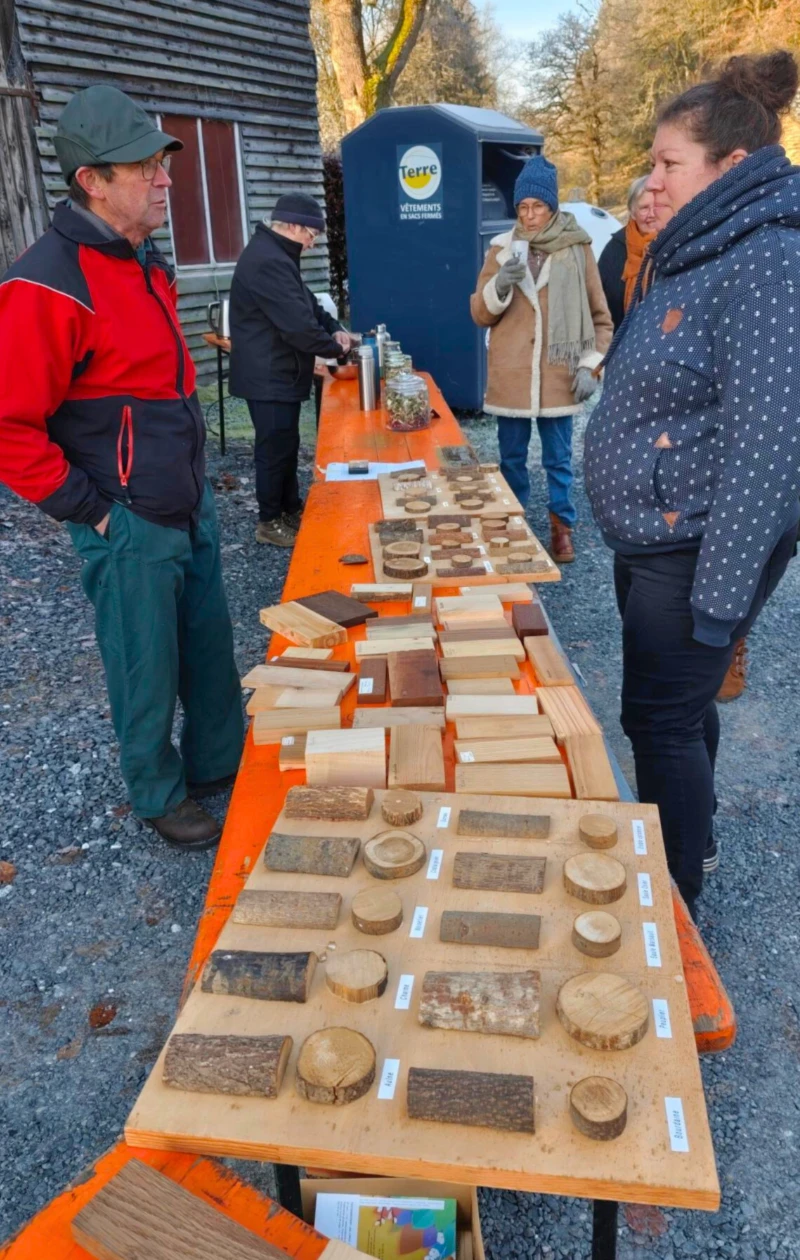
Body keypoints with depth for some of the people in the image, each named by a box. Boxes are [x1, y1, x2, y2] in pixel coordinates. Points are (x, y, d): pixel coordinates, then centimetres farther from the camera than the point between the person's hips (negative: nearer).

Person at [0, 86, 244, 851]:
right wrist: (91, 509, -16)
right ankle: (160, 798, 30)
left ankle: (220, 763, 40)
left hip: (189, 504, 8)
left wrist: (192, 479, 17)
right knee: (148, 673, 8)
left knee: (212, 650, 19)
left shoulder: (145, 263, 9)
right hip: (128, 527, -8)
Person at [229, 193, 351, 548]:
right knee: (275, 447, -2)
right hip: (268, 375, -11)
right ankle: (270, 522, 10)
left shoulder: (273, 254, 13)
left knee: (285, 444, 18)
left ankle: (291, 508, 30)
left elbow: (306, 303, 20)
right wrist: (335, 347, -11)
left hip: (276, 372, 11)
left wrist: (334, 328, 3)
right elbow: (298, 325, -26)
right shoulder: (269, 262, -23)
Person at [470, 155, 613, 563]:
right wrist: (500, 284, -15)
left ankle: (561, 526, 22)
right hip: (510, 377, 1)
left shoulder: (577, 249, 1)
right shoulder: (501, 248, 4)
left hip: (558, 377, -1)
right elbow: (480, 314, 4)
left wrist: (589, 365, -3)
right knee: (511, 457, 11)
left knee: (558, 459, 8)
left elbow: (600, 316, 5)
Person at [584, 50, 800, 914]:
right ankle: (686, 841, 41)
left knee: (663, 718, -1)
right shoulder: (693, 252, 12)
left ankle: (673, 908, 18)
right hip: (650, 538, 9)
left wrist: (722, 593, -22)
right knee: (677, 704, 20)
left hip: (700, 547, -9)